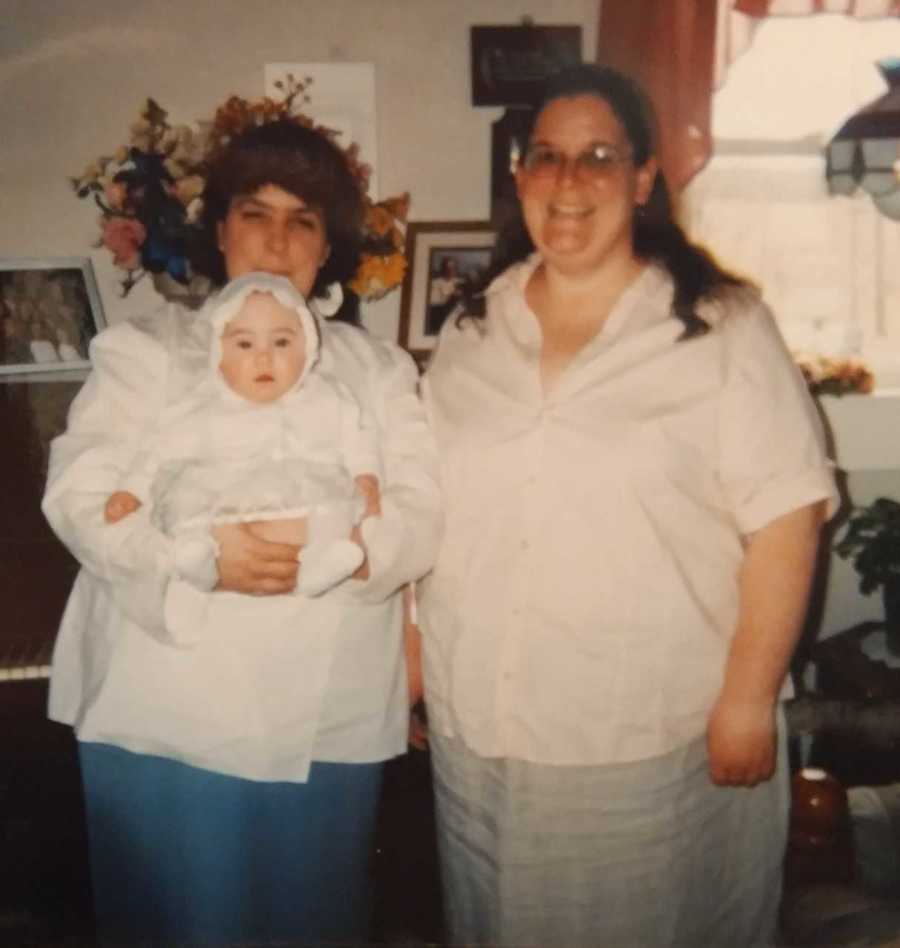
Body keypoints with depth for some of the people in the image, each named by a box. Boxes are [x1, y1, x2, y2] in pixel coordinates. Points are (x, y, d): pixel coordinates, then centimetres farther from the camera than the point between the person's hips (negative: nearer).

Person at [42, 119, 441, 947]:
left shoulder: (377, 367, 12)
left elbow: (424, 510, 1)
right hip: (166, 718, -1)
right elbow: (79, 497, -6)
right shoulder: (145, 349, 5)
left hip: (329, 723, 2)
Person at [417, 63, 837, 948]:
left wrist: (749, 698, -12)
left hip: (658, 740, -4)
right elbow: (425, 509, 12)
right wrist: (413, 652, 9)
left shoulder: (722, 325, -7)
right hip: (480, 734, 4)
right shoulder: (470, 334, 7)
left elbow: (783, 518, -9)